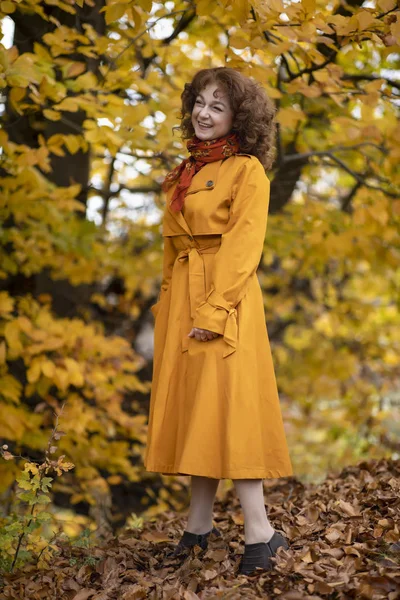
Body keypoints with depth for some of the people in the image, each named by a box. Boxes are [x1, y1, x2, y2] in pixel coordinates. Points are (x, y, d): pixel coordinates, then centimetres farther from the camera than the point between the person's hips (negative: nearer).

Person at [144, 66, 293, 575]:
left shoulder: (247, 170, -6)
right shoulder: (185, 173, 17)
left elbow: (243, 247, -14)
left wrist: (214, 309, -20)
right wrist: (168, 302, 13)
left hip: (224, 300, -8)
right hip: (179, 302, 8)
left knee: (225, 403, -11)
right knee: (192, 407, 9)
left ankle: (259, 532, -6)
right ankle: (199, 525, 16)